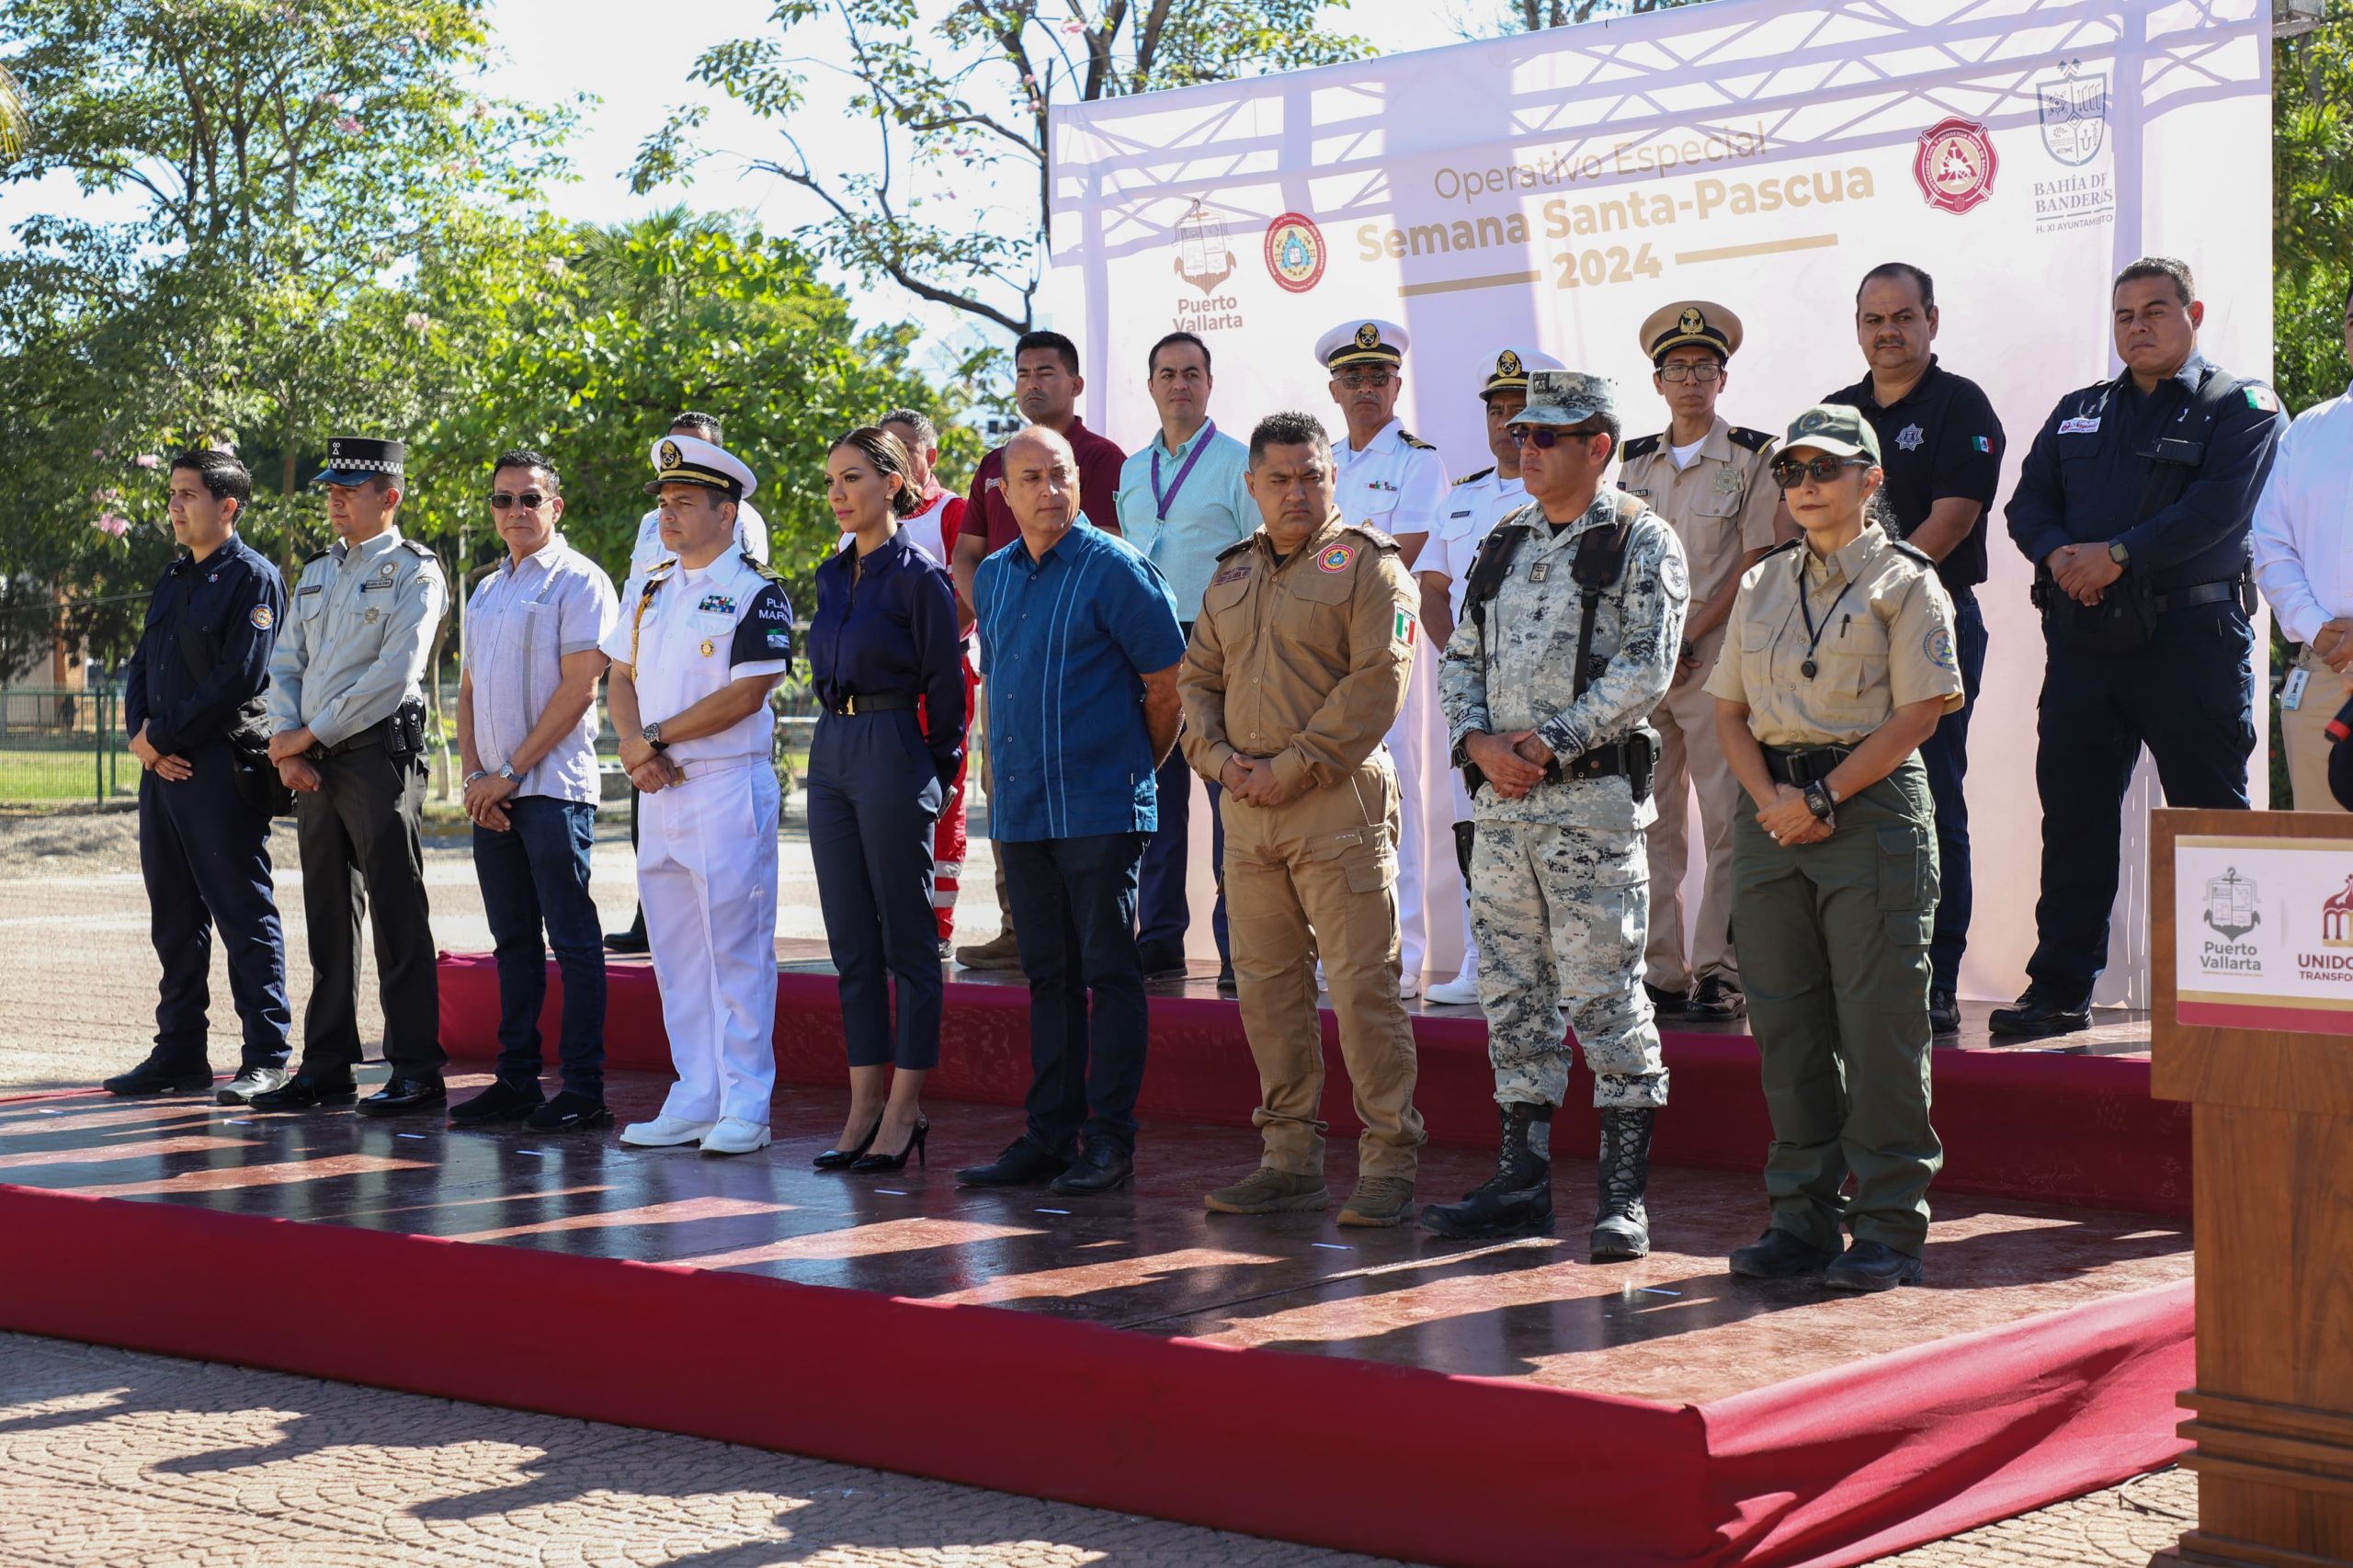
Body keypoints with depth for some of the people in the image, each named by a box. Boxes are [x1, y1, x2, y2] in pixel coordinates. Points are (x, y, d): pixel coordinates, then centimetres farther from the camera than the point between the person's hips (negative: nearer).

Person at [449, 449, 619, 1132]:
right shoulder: (485, 590, 18)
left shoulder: (578, 581, -5)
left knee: (571, 937, -6)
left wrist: (513, 771, -13)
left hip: (553, 787, -7)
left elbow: (578, 687, -12)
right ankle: (516, 1081, 15)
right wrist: (474, 774, 2)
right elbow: (469, 688, 18)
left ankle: (583, 1091, -5)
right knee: (512, 940, 10)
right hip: (492, 793, 7)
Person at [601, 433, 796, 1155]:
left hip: (729, 789, -7)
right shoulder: (649, 591, 15)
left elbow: (746, 695, -16)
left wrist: (656, 736, -12)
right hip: (660, 792, 7)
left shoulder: (756, 593, -8)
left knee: (736, 951, -4)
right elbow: (620, 677, 15)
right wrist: (633, 746, -4)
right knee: (676, 952, 10)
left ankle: (746, 1106, 1)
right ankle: (695, 1099, 17)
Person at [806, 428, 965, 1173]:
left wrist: (936, 774, -3)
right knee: (851, 940, 8)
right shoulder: (833, 574, 13)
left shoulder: (919, 574, -8)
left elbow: (945, 683, -7)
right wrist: (839, 740, 16)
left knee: (906, 938, -1)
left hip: (893, 753, -8)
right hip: (832, 753, 8)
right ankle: (865, 1105, 14)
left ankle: (904, 1111, 3)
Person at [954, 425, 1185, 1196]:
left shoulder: (1115, 569, -8)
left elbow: (1169, 681, -5)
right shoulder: (993, 577, 12)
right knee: (1048, 975, 10)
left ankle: (1110, 1140, 1)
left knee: (1110, 973, -2)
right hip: (1020, 810, 6)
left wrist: (1135, 767, 2)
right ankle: (1050, 1135, 15)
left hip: (1100, 810, -6)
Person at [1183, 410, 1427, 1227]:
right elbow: (1197, 678, 18)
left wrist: (1291, 770, -15)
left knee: (1362, 983, -7)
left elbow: (1375, 686, -12)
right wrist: (1221, 759, -2)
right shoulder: (1232, 575, 17)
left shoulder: (1369, 566, -3)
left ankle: (1388, 1165, -2)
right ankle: (1291, 1156, 18)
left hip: (1336, 800, -6)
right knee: (1267, 983, 9)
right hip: (1247, 810, 7)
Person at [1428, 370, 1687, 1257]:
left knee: (1604, 993, -6)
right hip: (1502, 798, 7)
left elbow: (1646, 667, -13)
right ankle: (1522, 1179, 18)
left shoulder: (1642, 542, -3)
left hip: (1592, 794, -6)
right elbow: (1461, 658, 15)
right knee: (1512, 992, 9)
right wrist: (1479, 741, -3)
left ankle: (1625, 1192, 0)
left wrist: (1551, 741, -17)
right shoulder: (1504, 544, 16)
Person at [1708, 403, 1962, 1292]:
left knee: (1877, 1025, -5)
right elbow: (1730, 710, 14)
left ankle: (1888, 1228, 1)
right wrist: (1771, 800, -4)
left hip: (1871, 804, -5)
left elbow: (1919, 711, -9)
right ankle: (1802, 1217, 14)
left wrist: (1822, 797, -13)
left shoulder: (1905, 580, 0)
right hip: (1773, 811, 5)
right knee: (1787, 1025, 6)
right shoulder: (1762, 585, 16)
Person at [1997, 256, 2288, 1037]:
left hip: (2191, 640, -5)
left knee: (2211, 817, 0)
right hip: (2085, 642, 5)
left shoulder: (2240, 408, 4)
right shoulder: (2078, 413, 20)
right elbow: (2029, 502, 12)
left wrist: (2120, 554, -17)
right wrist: (2057, 554, -9)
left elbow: (2218, 508, -12)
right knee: (2073, 814, 4)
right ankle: (2060, 988, 9)